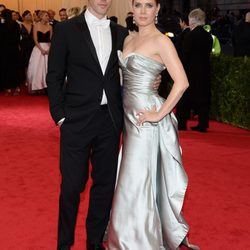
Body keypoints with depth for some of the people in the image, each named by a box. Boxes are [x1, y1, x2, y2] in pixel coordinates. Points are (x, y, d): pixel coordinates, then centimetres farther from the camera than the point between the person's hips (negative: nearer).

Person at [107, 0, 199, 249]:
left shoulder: (161, 42, -12)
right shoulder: (129, 39, 11)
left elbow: (181, 82, -19)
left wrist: (159, 114, -18)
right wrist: (125, 113, 11)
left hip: (145, 117, -8)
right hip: (130, 114, 8)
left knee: (136, 181, -1)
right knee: (133, 178, 16)